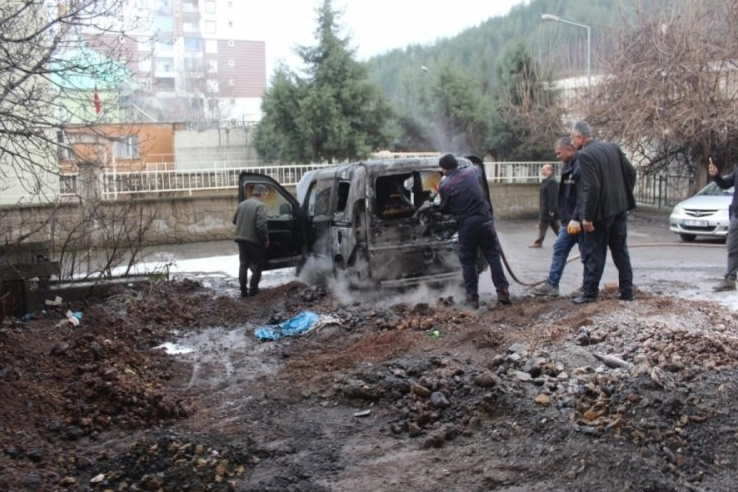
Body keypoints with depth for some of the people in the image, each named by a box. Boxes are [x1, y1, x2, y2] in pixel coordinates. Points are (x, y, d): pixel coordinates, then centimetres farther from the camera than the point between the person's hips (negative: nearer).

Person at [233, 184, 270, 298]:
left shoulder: (242, 204, 11)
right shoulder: (260, 205, -12)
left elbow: (234, 220, 18)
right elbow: (261, 225, -21)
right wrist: (266, 239, -11)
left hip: (241, 239, 7)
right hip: (254, 240, -6)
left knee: (243, 265, 12)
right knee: (257, 266, 6)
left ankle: (243, 290, 12)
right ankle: (253, 289, 7)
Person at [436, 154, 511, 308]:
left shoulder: (445, 186, -6)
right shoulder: (471, 171, 5)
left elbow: (445, 209, 5)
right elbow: (478, 169, 31)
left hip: (465, 225, -2)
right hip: (484, 220, 3)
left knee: (468, 261, 9)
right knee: (493, 255, 9)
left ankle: (472, 297, 9)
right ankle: (502, 292, 4)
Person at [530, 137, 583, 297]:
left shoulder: (581, 166, -18)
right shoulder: (567, 166, 14)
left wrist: (576, 218, -27)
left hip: (578, 221, -10)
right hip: (568, 220, 10)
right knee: (559, 250, 11)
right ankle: (552, 284, 17)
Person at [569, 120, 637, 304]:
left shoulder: (584, 155, -17)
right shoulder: (612, 147, 7)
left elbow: (592, 187, -23)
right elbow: (631, 172, 8)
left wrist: (587, 217, -18)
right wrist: (625, 196, 18)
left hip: (600, 211, -7)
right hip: (619, 208, 7)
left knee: (593, 254, 3)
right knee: (621, 251, 15)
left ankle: (590, 293, 8)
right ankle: (627, 291, 19)